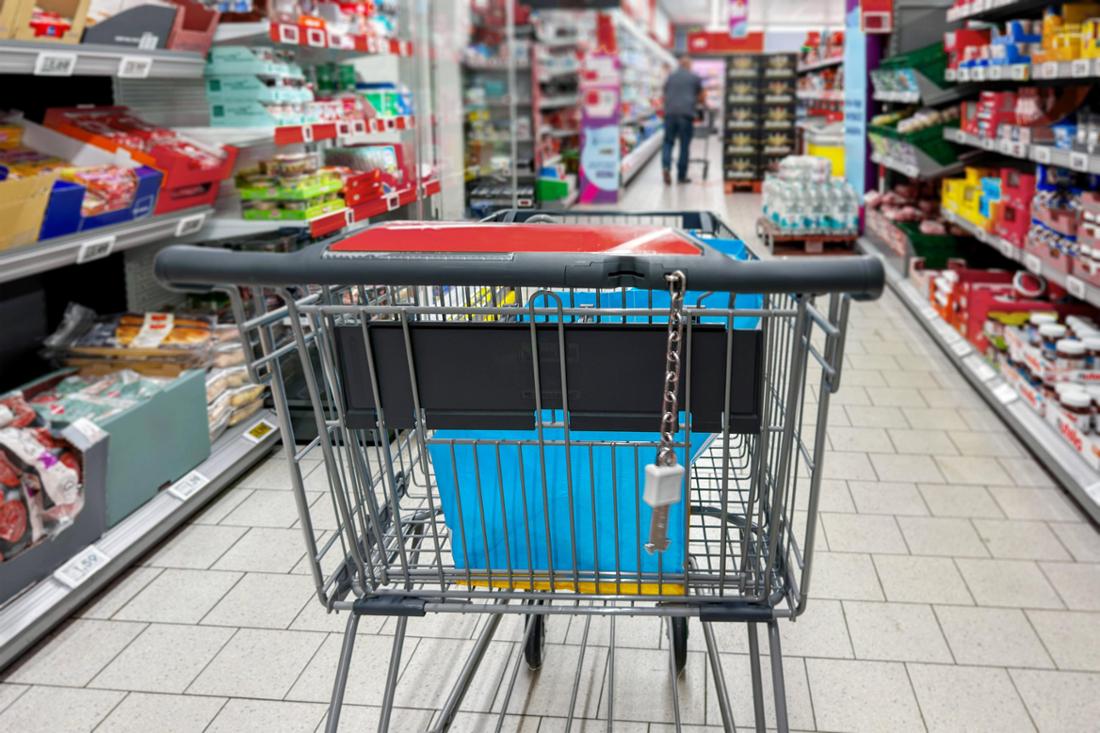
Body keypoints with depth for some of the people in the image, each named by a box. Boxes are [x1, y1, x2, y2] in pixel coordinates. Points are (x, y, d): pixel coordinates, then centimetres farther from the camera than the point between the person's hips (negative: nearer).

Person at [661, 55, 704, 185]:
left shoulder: (670, 76, 15)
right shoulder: (695, 77, 8)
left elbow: (665, 95, 23)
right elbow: (701, 97, 16)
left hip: (670, 112, 2)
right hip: (686, 113, -2)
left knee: (668, 142, 8)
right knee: (684, 145, 3)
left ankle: (666, 166, -17)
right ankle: (681, 176, 5)